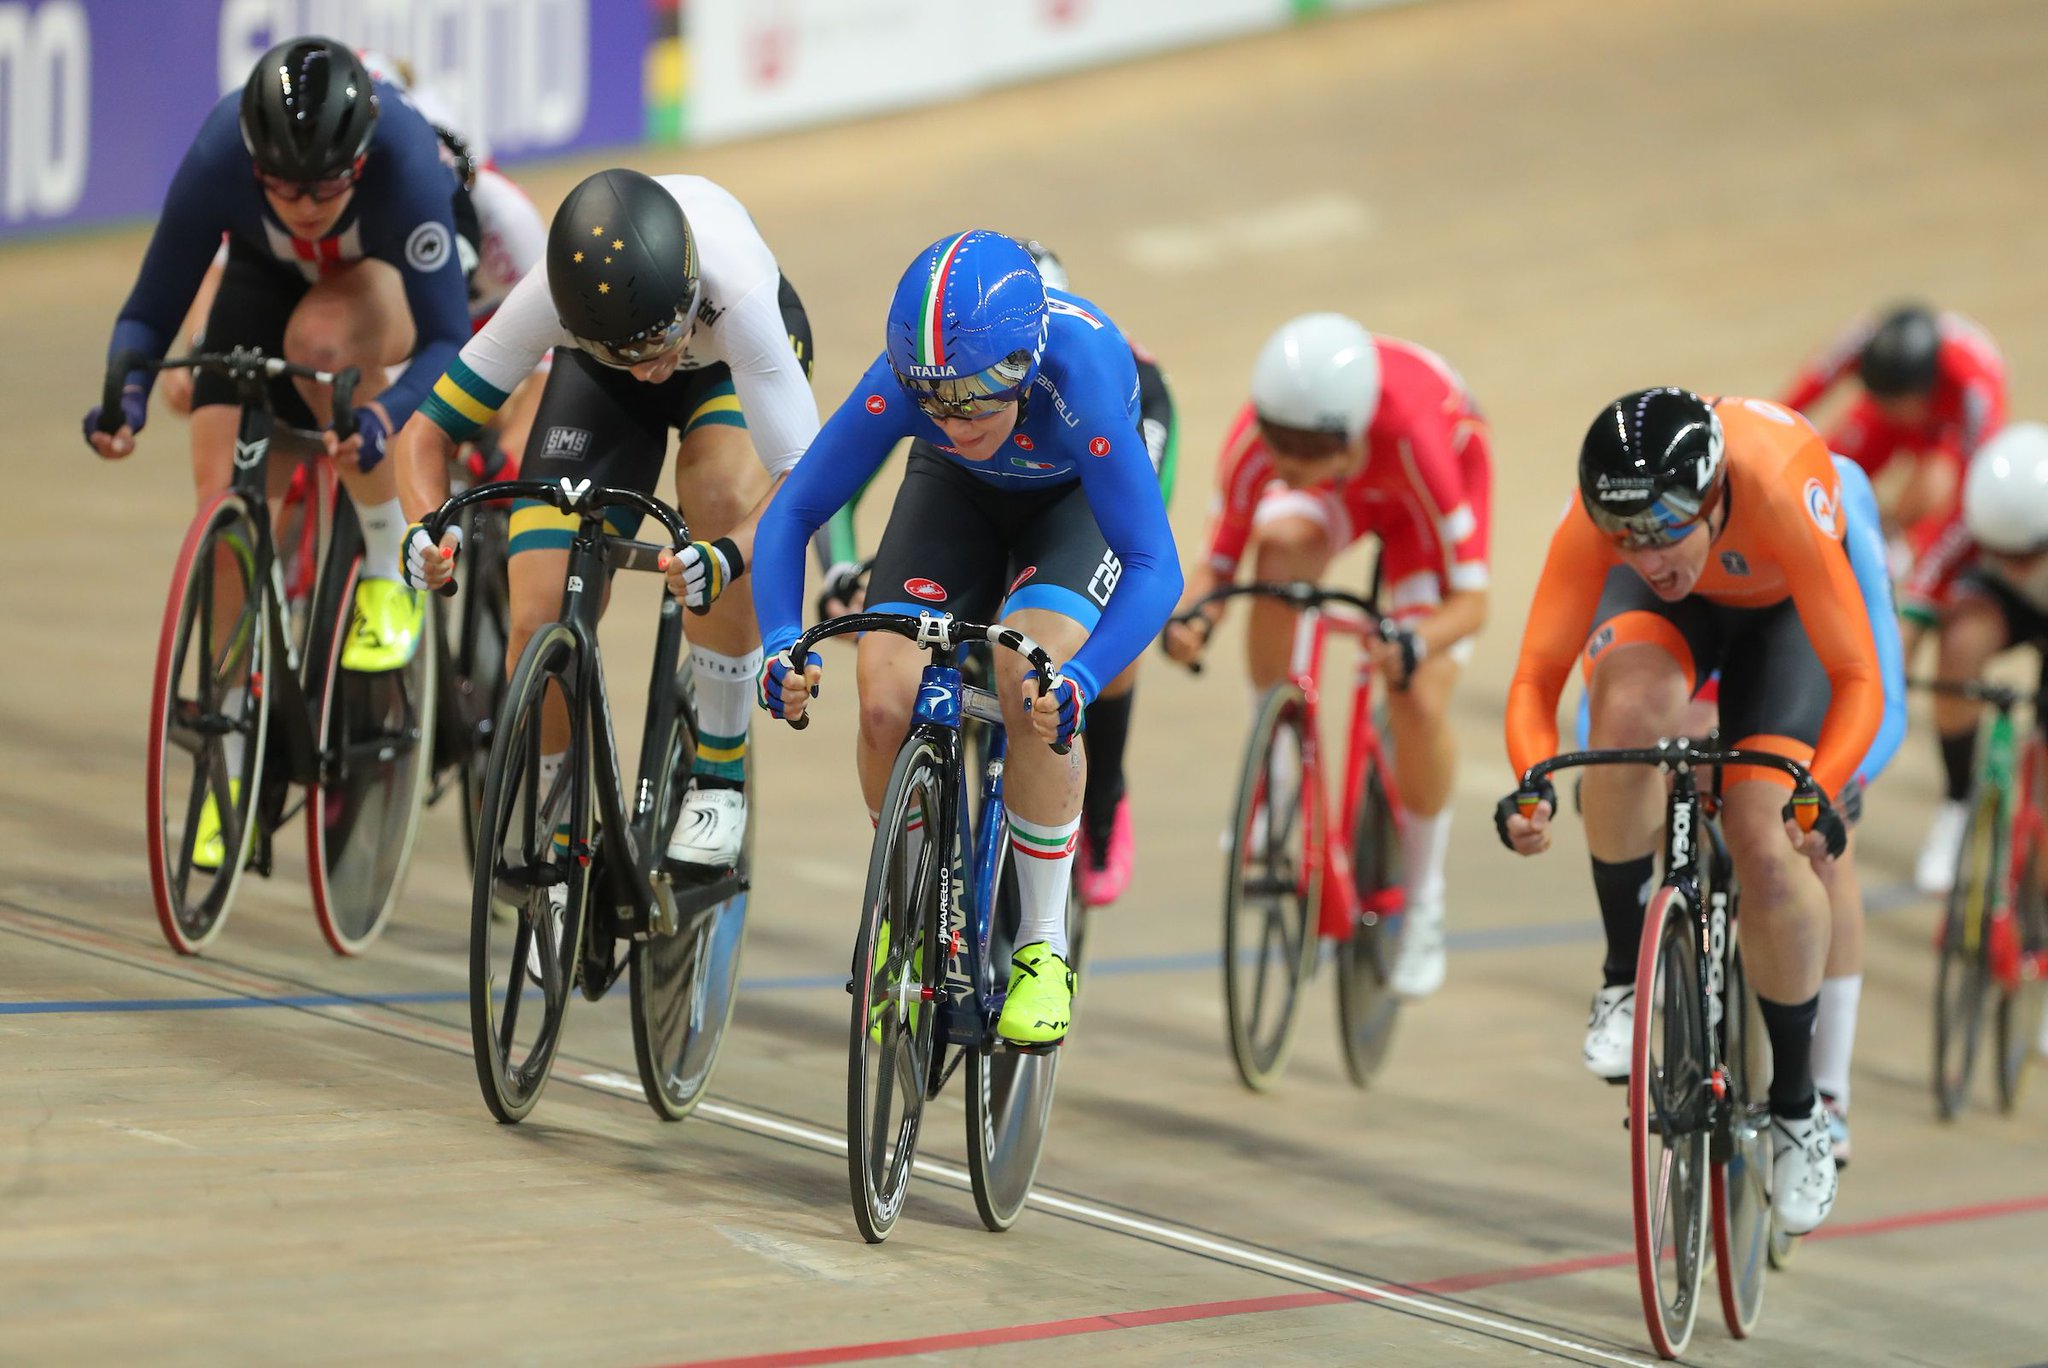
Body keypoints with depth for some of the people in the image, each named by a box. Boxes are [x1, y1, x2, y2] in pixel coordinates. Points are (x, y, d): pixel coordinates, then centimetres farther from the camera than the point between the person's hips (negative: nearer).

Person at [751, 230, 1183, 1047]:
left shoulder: (1081, 379, -42)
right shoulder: (901, 380, -35)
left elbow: (1155, 566, -43)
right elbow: (790, 517, -26)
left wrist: (1079, 681, -59)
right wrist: (782, 643, -44)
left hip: (1076, 495, -2)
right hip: (957, 492, 3)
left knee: (1032, 688, -29)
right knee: (886, 703, -19)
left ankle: (1044, 949, -10)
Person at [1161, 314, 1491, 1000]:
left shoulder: (1413, 436, -45)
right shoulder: (1255, 441, -37)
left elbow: (1470, 599, -38)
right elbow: (1220, 563, -23)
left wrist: (1413, 647, -58)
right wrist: (1192, 616, -47)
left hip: (1432, 479, -2)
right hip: (1340, 492, 2)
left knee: (1419, 707, -16)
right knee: (1279, 542, -35)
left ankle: (1423, 900, 13)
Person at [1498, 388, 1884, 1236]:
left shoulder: (1782, 497, -43)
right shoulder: (1597, 517, -36)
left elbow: (1859, 680, -39)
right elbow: (1536, 675, -32)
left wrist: (1816, 793, -55)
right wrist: (1531, 783, -51)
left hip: (1781, 610, -1)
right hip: (1668, 617, 1)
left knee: (1769, 854, -16)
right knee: (1631, 708, -35)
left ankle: (1797, 1107, 7)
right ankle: (1627, 976, -14)